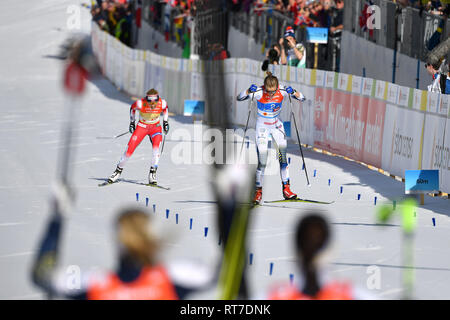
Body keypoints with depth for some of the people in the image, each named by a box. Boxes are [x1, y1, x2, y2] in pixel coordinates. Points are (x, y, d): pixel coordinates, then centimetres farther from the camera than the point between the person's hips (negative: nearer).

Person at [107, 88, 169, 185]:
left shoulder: (162, 103, -22)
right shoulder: (141, 103, -27)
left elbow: (165, 109, 5)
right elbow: (132, 108, -3)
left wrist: (165, 122, 6)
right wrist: (132, 122, 3)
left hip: (155, 127, 1)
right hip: (142, 126, -1)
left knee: (156, 147, -27)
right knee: (130, 149, -8)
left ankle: (152, 174, -18)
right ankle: (118, 170, 15)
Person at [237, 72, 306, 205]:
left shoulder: (282, 91, -17)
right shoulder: (259, 92, -22)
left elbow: (302, 98, -14)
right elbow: (239, 98, -24)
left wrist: (293, 93, -34)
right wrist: (249, 91, -42)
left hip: (277, 126, 2)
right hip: (262, 127, -2)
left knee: (283, 157, -8)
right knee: (262, 161, -9)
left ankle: (286, 189, -1)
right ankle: (258, 191, 1)